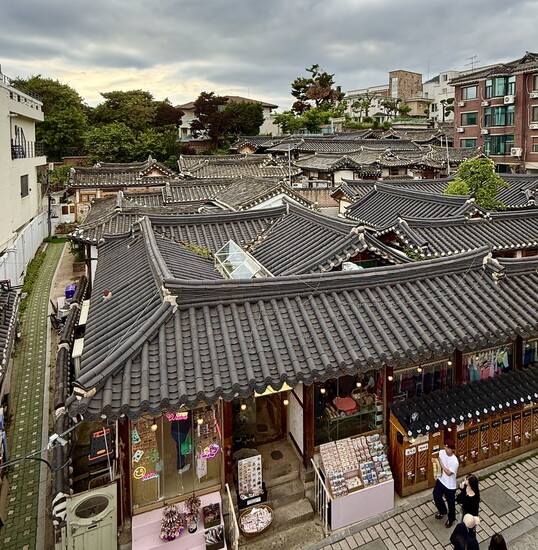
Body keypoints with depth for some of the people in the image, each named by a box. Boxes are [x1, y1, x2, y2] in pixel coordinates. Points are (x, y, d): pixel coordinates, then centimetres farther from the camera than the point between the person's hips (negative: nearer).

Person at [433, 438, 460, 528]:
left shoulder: (455, 462, -32)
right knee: (436, 497, 23)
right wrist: (435, 460, -18)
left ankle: (451, 519, 46)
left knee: (450, 503, 18)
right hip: (440, 481, 6)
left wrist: (441, 463, -30)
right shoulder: (441, 452, -15)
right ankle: (443, 511, 53)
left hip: (450, 486, -5)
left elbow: (448, 473, -26)